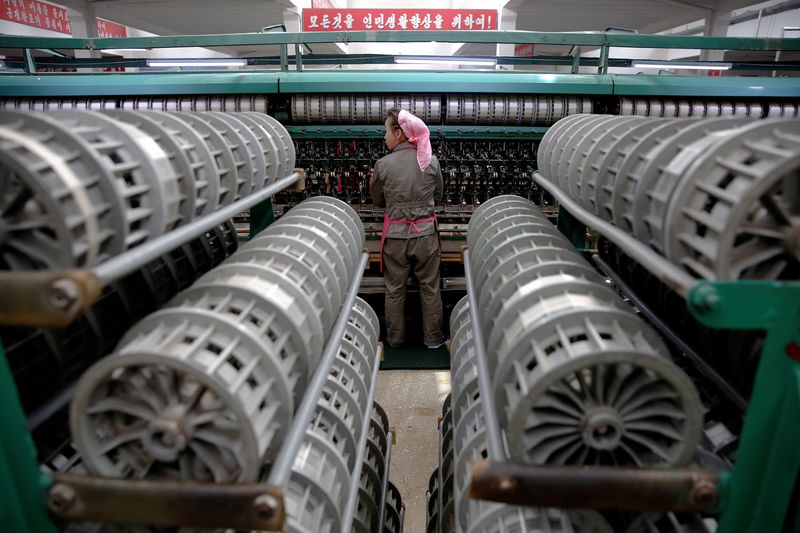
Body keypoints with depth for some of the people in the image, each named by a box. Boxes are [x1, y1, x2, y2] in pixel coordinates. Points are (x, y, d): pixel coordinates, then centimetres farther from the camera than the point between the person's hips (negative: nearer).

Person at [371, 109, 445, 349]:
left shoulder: (383, 164, -11)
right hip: (426, 233, 1)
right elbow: (438, 198, 7)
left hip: (395, 235, -1)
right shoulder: (431, 161, -6)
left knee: (394, 290, 15)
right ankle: (433, 338, 27)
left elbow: (377, 202, 4)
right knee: (430, 289, 15)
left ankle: (395, 339, 29)